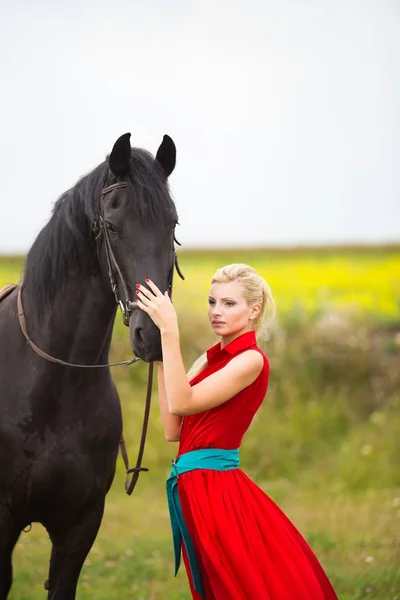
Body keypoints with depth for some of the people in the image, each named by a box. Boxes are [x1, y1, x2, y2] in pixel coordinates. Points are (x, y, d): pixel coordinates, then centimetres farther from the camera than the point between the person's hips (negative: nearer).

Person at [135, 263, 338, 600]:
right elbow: (173, 429, 5)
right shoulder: (211, 359, 13)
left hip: (215, 488, -9)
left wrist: (170, 331, -23)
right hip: (193, 488, 9)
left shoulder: (251, 360, -12)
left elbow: (181, 403, -22)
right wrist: (161, 358, 3)